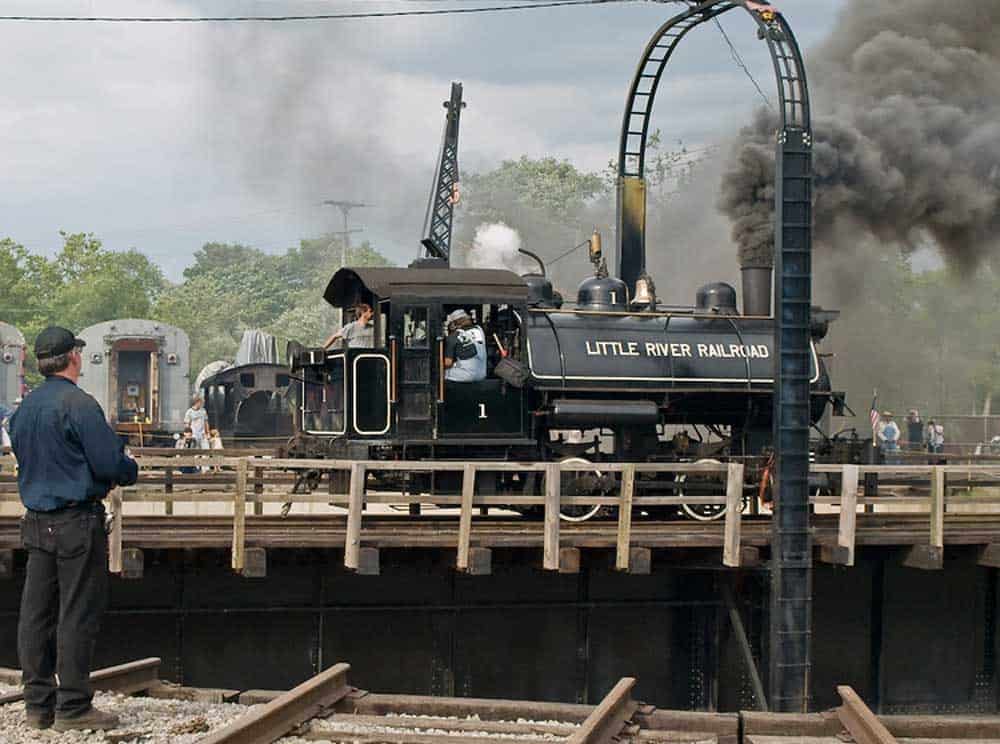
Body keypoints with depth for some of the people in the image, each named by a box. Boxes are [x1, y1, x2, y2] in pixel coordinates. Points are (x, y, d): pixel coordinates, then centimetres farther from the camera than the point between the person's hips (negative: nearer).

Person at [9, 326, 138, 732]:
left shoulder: (25, 408, 11)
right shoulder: (79, 404, -14)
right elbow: (110, 463, -17)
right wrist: (130, 470, 6)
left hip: (37, 522, 8)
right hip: (77, 522, -8)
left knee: (37, 614, 9)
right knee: (78, 613, -3)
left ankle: (38, 703, 14)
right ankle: (73, 705, -2)